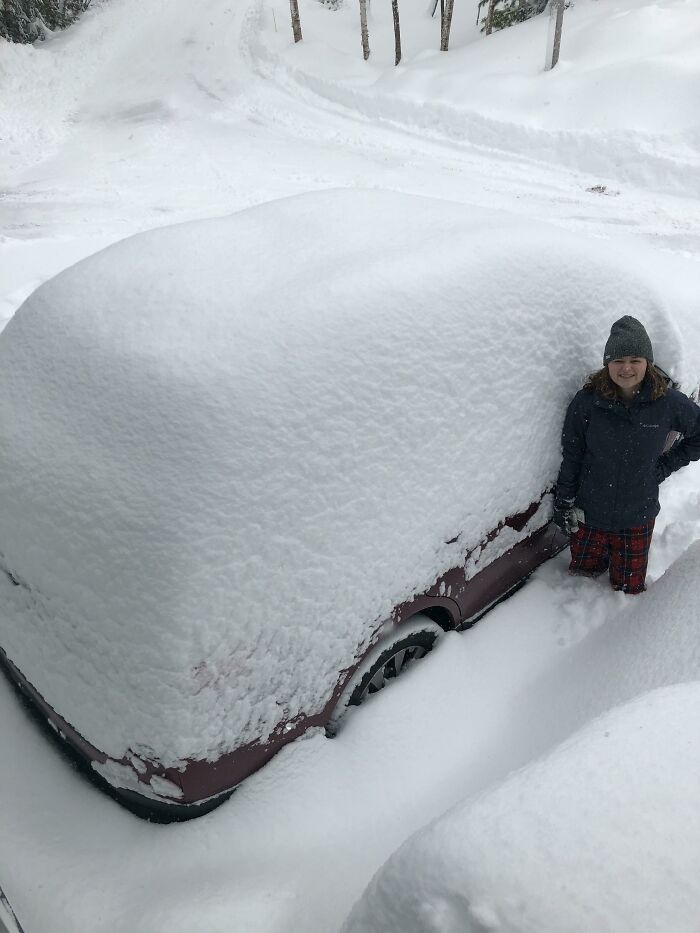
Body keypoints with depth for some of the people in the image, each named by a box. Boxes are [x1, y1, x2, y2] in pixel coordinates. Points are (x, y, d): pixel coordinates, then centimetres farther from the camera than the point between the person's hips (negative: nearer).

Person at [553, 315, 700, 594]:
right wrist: (564, 503, -3)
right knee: (584, 572, 20)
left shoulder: (667, 402, -13)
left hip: (637, 518, 0)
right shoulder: (586, 402, -14)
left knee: (629, 587, 15)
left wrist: (667, 464, -3)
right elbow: (570, 457, -5)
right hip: (589, 515, 0)